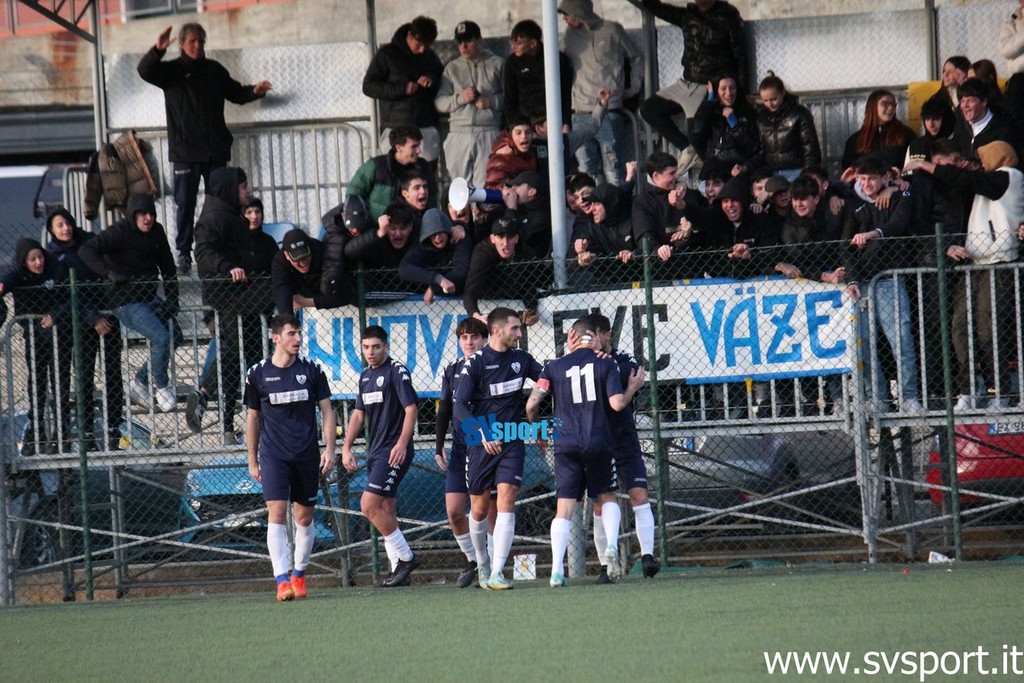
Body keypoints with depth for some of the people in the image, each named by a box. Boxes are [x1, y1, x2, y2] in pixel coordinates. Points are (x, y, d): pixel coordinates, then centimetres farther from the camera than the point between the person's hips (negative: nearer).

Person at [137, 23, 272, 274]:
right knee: (185, 203, -2)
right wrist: (158, 50, -34)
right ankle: (184, 253, 2)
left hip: (215, 149, 3)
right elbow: (145, 71, -16)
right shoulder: (172, 70, 1)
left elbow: (235, 93, 22)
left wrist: (254, 91, 2)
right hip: (185, 151, -3)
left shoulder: (214, 69, 12)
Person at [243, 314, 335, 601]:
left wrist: (330, 449, -3)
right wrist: (252, 461, 9)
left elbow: (327, 411, 7)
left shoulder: (311, 370, 3)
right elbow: (253, 418, 9)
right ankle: (282, 580, -21)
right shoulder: (257, 374, 1)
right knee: (277, 513, -15)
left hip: (307, 456, 2)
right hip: (273, 456, -2)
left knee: (304, 518, 8)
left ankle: (299, 574, 25)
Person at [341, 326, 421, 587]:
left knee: (370, 505, -17)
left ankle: (405, 558, -8)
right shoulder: (366, 376, 15)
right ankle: (399, 569, 10)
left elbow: (410, 409, -14)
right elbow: (359, 414, 21)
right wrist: (346, 448, 12)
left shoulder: (397, 372, -9)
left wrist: (402, 444, -24)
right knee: (385, 512, 7)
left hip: (394, 452, -9)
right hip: (375, 452, 9)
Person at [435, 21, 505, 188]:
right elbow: (439, 103, 9)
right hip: (459, 135, 3)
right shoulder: (452, 68, 15)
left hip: (489, 134, -3)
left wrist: (491, 101, -11)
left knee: (485, 185, -9)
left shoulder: (497, 64, 8)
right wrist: (460, 98, -7)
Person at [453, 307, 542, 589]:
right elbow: (459, 405, -12)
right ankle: (482, 564, 32)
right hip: (481, 445, -2)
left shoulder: (521, 359, 4)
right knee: (479, 509, 7)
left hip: (511, 442, 2)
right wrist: (483, 434, -24)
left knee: (506, 501, -12)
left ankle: (497, 573, -16)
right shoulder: (475, 363, -9)